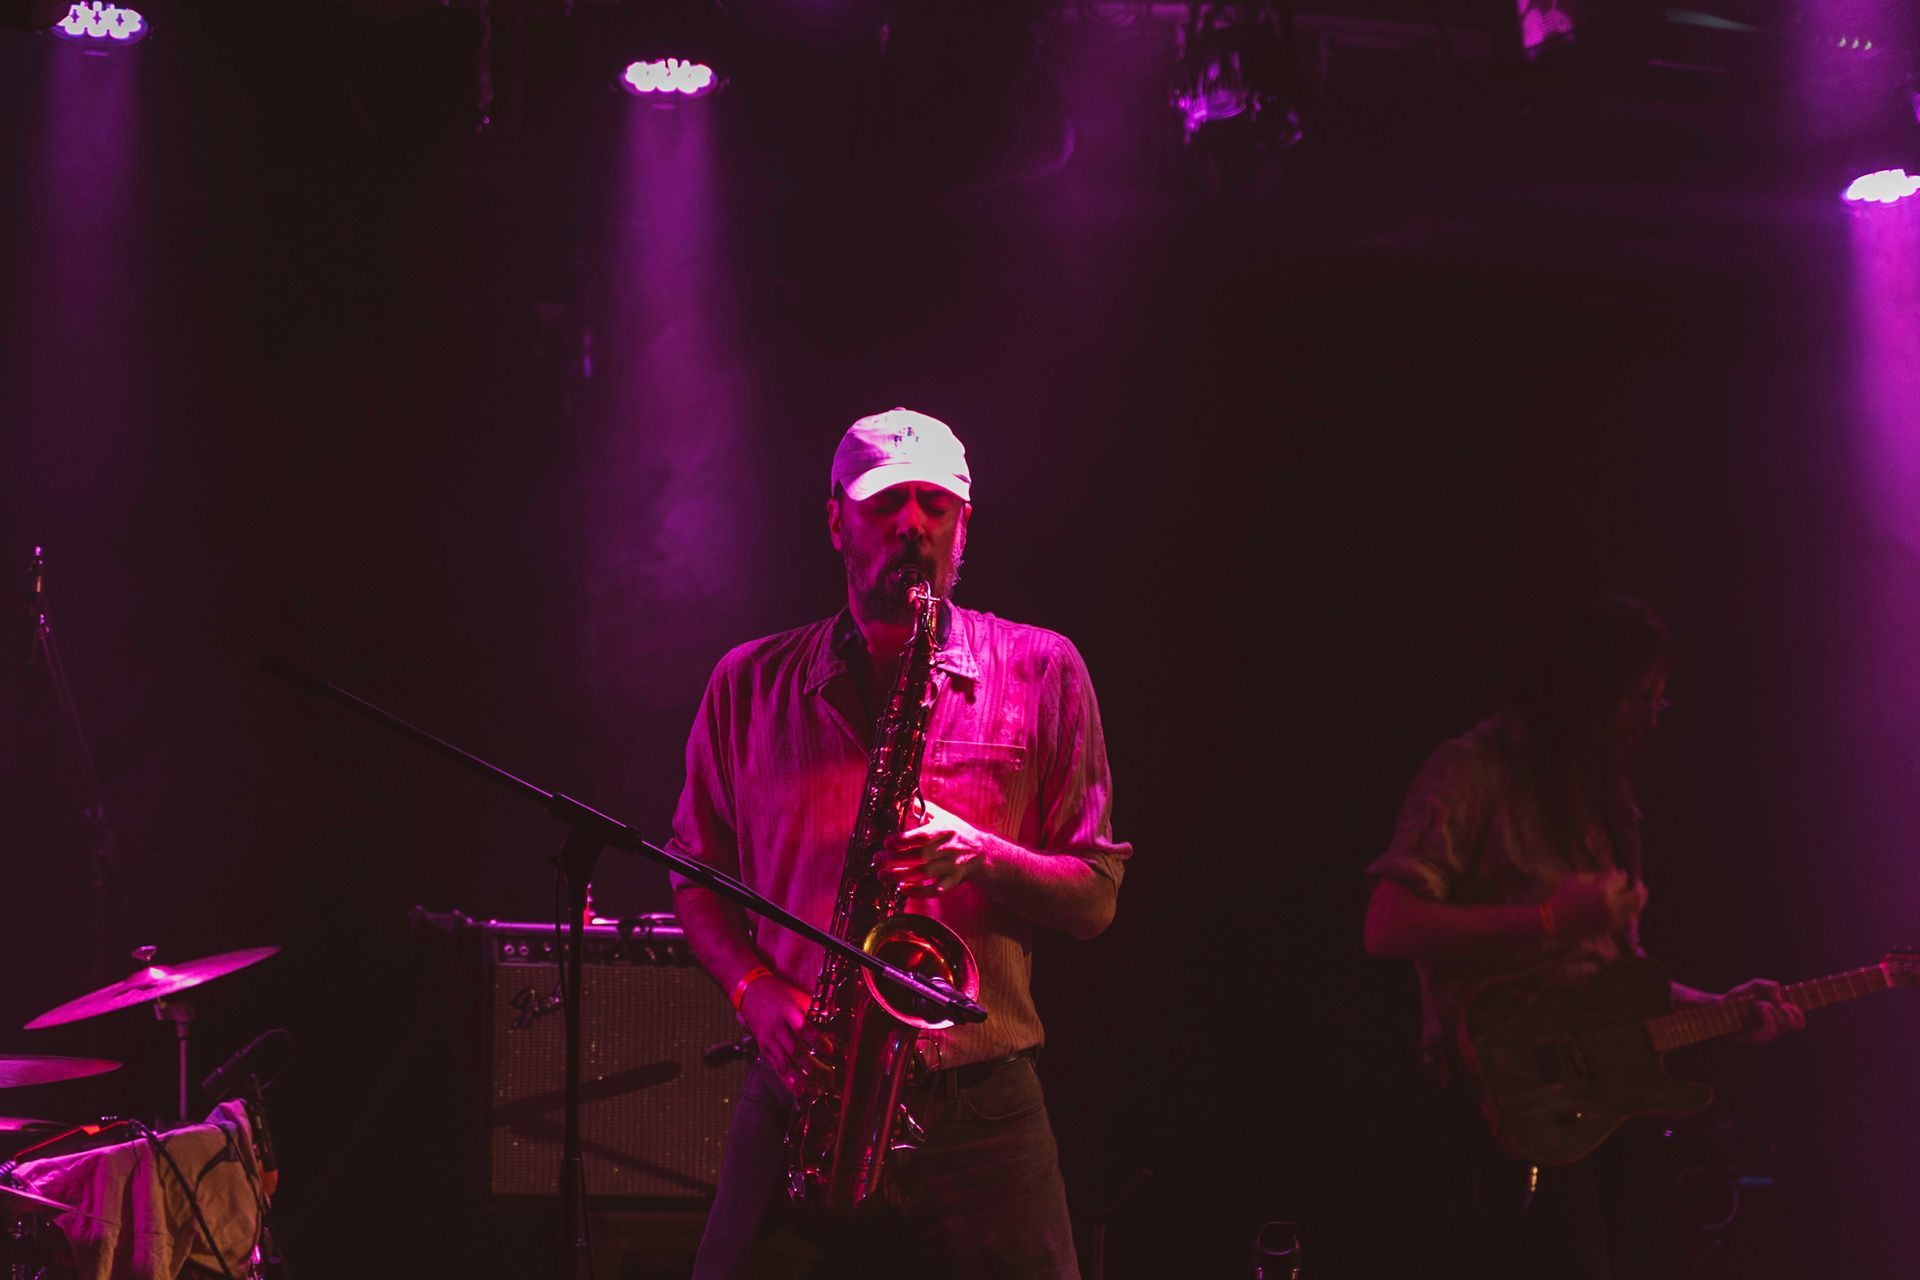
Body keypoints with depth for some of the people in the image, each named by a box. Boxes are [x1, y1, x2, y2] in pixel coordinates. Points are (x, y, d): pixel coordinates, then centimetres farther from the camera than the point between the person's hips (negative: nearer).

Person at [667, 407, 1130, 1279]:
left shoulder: (1040, 671, 6)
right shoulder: (750, 684, 9)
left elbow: (1095, 895, 5)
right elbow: (696, 875, 14)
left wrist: (980, 856, -14)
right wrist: (754, 988, -5)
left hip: (981, 1109, -1)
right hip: (800, 1096, 1)